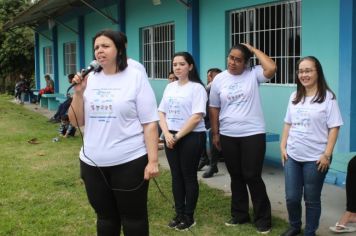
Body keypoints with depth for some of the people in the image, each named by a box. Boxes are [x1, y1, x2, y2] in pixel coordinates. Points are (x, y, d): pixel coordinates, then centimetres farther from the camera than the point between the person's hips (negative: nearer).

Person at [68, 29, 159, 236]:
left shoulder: (136, 77, -6)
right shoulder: (90, 79, 6)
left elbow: (149, 123, -9)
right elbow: (76, 122, 8)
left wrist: (153, 160, -15)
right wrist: (78, 93, -7)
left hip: (129, 162, -5)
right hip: (93, 163, 5)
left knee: (133, 217, 8)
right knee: (105, 216, 18)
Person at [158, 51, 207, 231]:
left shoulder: (197, 88, -9)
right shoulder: (170, 87, 10)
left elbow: (197, 117, -17)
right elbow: (161, 112, 9)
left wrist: (178, 136, -16)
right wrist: (167, 134, -7)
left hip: (191, 137, -6)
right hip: (170, 137, 6)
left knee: (189, 176, 2)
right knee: (176, 176, 11)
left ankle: (189, 217, 14)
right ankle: (179, 214, 22)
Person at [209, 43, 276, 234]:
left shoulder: (253, 74, -3)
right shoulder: (219, 79, 4)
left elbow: (271, 68, -23)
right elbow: (214, 109, 8)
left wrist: (254, 50, -11)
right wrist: (215, 134, 7)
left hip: (253, 134, -3)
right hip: (228, 136, 4)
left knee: (252, 176, -2)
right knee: (236, 177, 14)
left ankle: (263, 218, 12)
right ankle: (239, 214, 28)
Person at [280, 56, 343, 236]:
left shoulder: (328, 97, -7)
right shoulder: (294, 97, 10)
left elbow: (334, 128, -9)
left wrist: (327, 154, -14)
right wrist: (283, 146, 7)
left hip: (315, 158, -5)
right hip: (292, 156, 5)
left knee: (312, 199, 7)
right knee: (291, 197, 9)